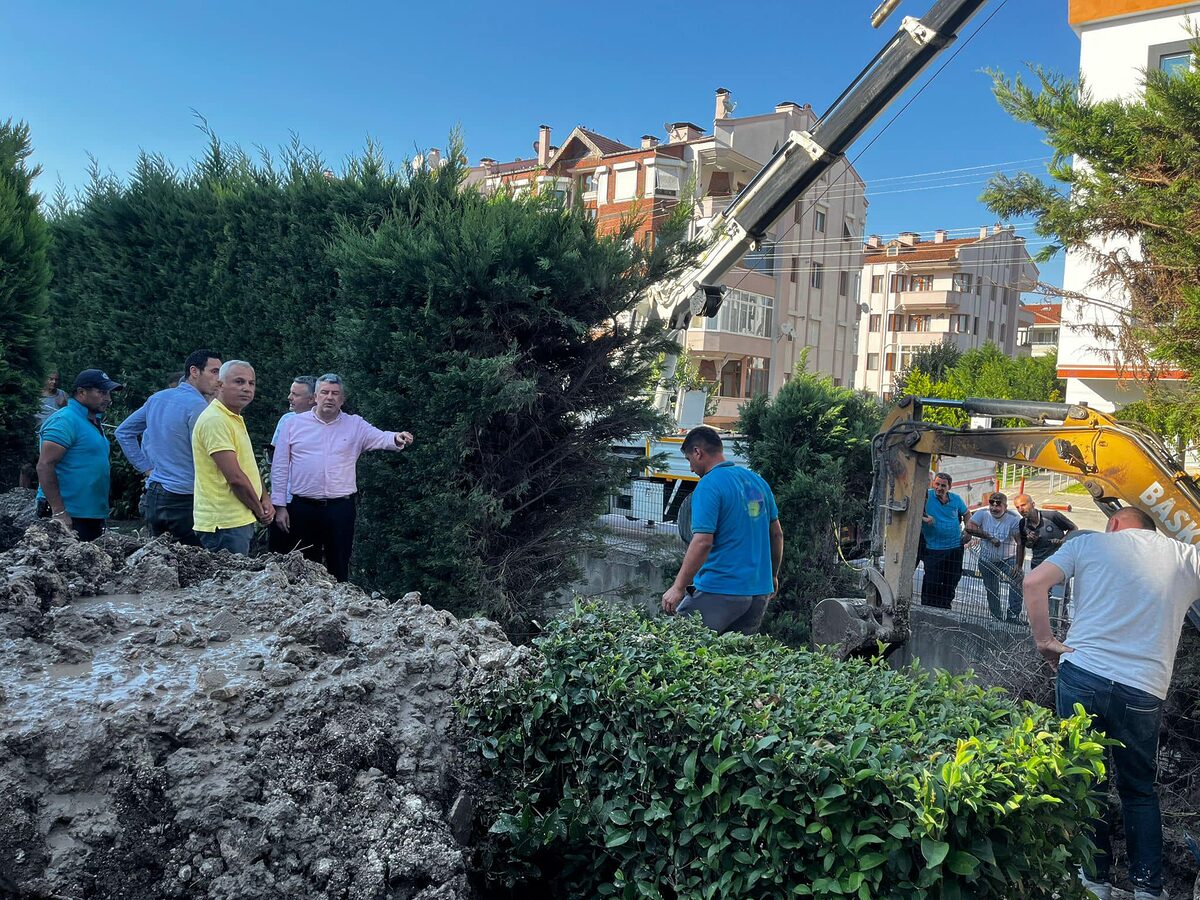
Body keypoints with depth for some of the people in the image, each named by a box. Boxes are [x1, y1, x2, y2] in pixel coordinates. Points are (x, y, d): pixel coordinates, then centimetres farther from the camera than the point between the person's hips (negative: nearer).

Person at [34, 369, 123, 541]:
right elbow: (44, 466, -20)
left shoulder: (93, 422, 17)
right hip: (69, 517, -9)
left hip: (93, 516, 9)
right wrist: (59, 512, -24)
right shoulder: (65, 420, -12)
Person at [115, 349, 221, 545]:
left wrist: (146, 468, 15)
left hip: (154, 494, 8)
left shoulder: (157, 398, 10)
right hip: (185, 499, -8)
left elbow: (123, 432, 18)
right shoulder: (198, 405, -14)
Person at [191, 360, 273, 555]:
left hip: (240, 520, 10)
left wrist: (264, 500, 6)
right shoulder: (215, 420, -16)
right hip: (225, 524, -10)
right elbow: (235, 477, -21)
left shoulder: (236, 419, 16)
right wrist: (259, 511, -9)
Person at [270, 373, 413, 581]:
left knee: (339, 567, 8)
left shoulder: (355, 425, 3)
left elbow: (381, 438, -14)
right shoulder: (294, 423, 3)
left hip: (340, 508, 0)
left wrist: (397, 438, -38)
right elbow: (280, 467, 4)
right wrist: (280, 505, 1)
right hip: (303, 507, 0)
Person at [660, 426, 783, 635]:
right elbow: (777, 534, 16)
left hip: (720, 591, -8)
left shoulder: (708, 486, -12)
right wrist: (773, 576, 27)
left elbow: (702, 542, -21)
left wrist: (678, 588, -16)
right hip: (760, 591, 8)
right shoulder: (758, 481, 11)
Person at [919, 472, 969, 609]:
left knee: (952, 581, 14)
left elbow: (965, 513, 20)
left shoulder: (956, 499, 2)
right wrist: (924, 519, -31)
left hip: (955, 547, 4)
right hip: (934, 549, -4)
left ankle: (944, 607, 30)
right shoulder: (927, 496, -11)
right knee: (932, 582, -4)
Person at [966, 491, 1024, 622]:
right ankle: (997, 617, 31)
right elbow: (969, 527, -23)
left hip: (1007, 559, -2)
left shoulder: (1014, 519, -14)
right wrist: (990, 537, -24)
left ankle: (1013, 615, -18)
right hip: (986, 560, 2)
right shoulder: (982, 514, -8)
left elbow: (1020, 542, -18)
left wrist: (1018, 564, -26)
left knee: (1017, 579, -26)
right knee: (991, 591, 12)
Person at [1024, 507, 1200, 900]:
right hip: (1143, 692, 1)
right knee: (1140, 791, 18)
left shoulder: (1088, 543, 5)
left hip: (1081, 673, -1)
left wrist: (1044, 640, 3)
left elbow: (1034, 582, -6)